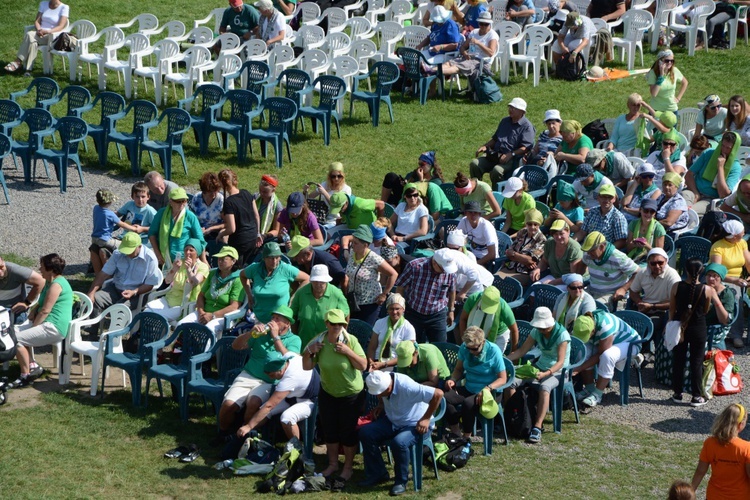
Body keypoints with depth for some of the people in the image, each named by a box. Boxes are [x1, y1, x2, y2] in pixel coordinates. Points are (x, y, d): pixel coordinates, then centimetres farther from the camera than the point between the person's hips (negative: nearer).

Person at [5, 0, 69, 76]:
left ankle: (18, 62, -28)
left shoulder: (64, 8, -3)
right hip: (40, 33, 4)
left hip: (53, 36, -4)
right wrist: (39, 30, -15)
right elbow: (37, 21, 8)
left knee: (29, 35, -31)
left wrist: (48, 31, -28)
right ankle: (28, 69, -36)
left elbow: (61, 26, -12)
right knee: (33, 42, -34)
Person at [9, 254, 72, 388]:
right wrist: (33, 310, 8)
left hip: (54, 328, -11)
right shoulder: (50, 282, 16)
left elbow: (45, 311, -21)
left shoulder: (56, 285, -18)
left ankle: (25, 375, -9)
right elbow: (41, 304, 29)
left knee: (17, 339, -17)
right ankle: (33, 366, 8)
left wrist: (33, 326, -13)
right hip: (48, 324, 11)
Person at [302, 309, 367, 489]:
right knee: (329, 430, 12)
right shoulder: (318, 341, -10)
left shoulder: (350, 340, -19)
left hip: (351, 394, -4)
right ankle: (333, 464, 31)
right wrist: (309, 351, -21)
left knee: (348, 431, 4)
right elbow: (307, 367, -2)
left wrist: (348, 351, -30)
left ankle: (348, 468, 20)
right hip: (328, 393, 4)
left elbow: (363, 365, -18)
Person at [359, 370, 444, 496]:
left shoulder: (407, 387, -34)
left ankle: (401, 481, -12)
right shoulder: (382, 381, -11)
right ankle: (377, 474, 1)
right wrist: (380, 405, -3)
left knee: (399, 442, -36)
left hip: (414, 425, -7)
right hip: (392, 421, 7)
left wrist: (426, 418, -26)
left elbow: (438, 393, -34)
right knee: (365, 432, -12)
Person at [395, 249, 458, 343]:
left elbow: (452, 291, 8)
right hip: (414, 313, -1)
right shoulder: (415, 266, -20)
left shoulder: (450, 271, -11)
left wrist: (451, 310, 18)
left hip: (437, 315, 1)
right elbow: (400, 287, -7)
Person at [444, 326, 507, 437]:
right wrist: (453, 380, -8)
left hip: (488, 393, -5)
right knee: (445, 397, -26)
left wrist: (488, 388, -28)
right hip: (468, 389, 5)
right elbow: (458, 369, 15)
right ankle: (455, 435, -13)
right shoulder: (464, 348, 0)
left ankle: (466, 439, -17)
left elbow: (503, 379, -11)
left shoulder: (493, 351, -13)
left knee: (468, 403, -37)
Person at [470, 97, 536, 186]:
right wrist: (485, 146, 13)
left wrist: (511, 154, -22)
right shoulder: (505, 121, 23)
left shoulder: (526, 126, -1)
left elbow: (526, 147, -11)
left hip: (512, 159, -7)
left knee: (497, 170, -36)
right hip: (495, 154, 7)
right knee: (474, 164, -17)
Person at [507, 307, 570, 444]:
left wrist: (545, 374, -41)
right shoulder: (536, 332, 1)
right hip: (540, 367, 6)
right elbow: (522, 351, 4)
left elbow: (560, 362, -24)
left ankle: (537, 427, -42)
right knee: (512, 382, -18)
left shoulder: (562, 335, -18)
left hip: (558, 371, -6)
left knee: (544, 387, -40)